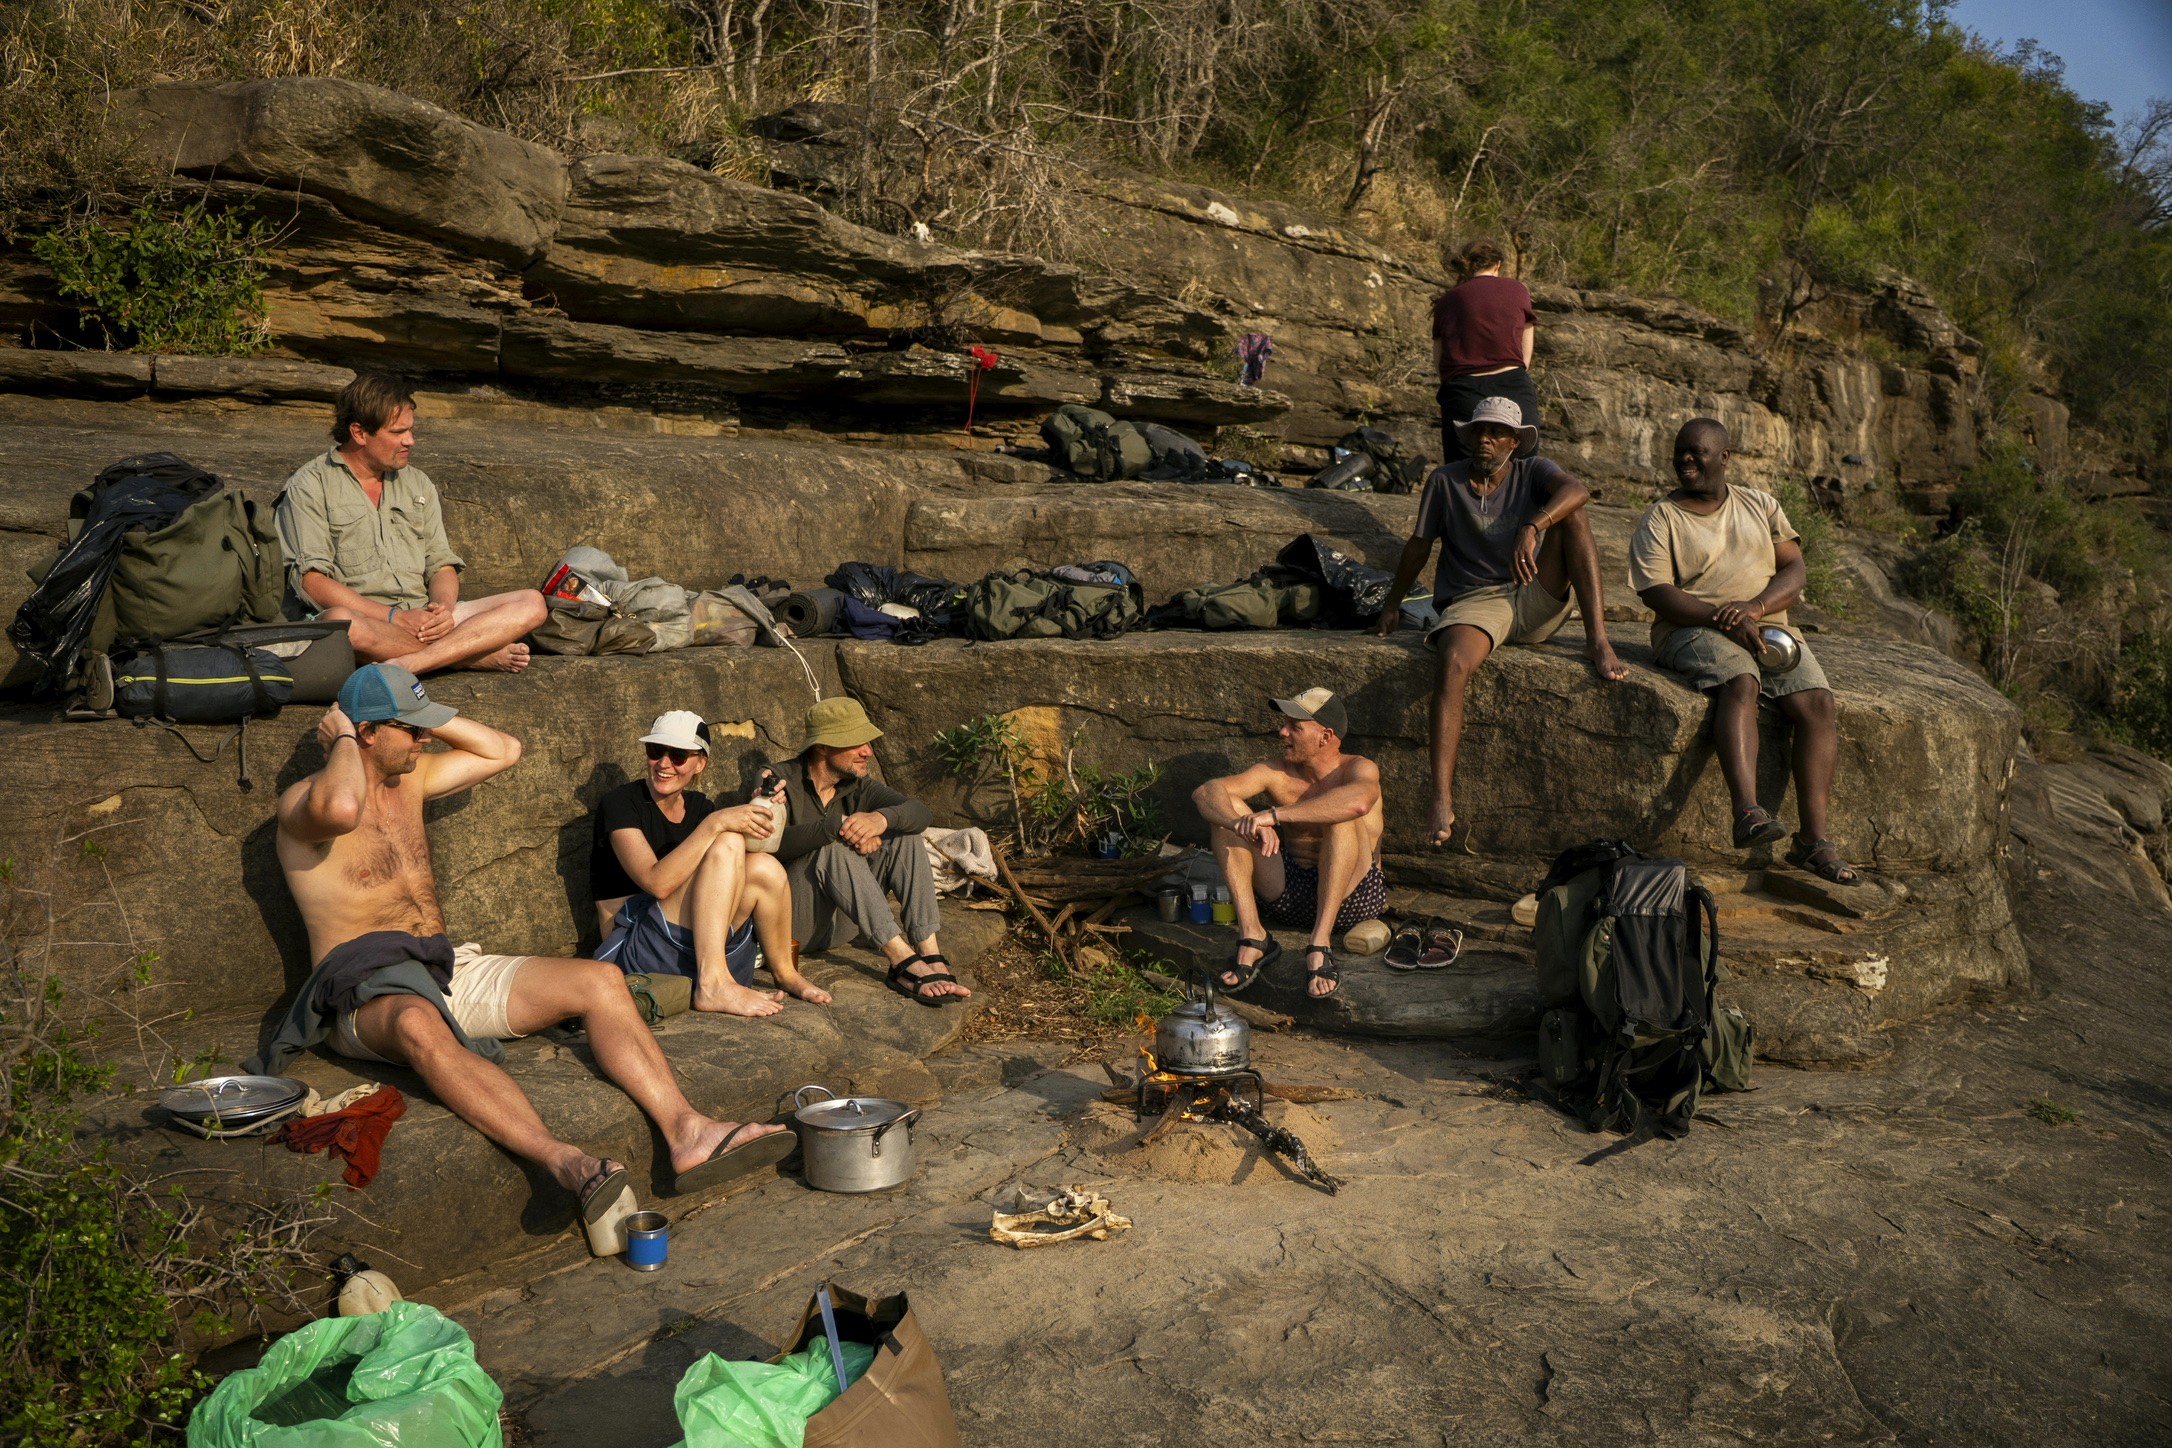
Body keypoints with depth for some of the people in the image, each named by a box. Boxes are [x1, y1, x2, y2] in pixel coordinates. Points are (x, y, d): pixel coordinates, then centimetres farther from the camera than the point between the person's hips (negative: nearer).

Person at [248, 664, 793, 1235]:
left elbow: (503, 750, 21)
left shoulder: (409, 776, 16)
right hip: (368, 991, -7)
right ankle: (565, 1162, -62)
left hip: (449, 970, 7)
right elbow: (339, 808, -32)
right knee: (418, 1024, -45)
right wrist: (342, 740, -12)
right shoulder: (303, 800, -6)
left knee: (600, 980, -16)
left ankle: (685, 1132, -31)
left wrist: (422, 717, 12)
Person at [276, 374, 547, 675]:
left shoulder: (418, 484, 22)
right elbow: (311, 581, -8)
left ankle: (405, 666, -34)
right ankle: (481, 654, -26)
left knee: (532, 604, -15)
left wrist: (443, 608, -8)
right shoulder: (309, 487, 4)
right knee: (339, 620, -42)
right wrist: (397, 617, -18)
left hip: (423, 619, 5)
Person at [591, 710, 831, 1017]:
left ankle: (785, 973, 0)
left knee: (763, 867, -17)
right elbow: (657, 882, -24)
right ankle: (713, 986, -32)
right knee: (727, 844, -23)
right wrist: (715, 824, -29)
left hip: (697, 942, 6)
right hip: (635, 948, -6)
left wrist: (756, 809, -14)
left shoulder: (698, 805, 10)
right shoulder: (619, 804, -9)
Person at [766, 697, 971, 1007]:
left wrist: (881, 818, -34)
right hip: (791, 920, -6)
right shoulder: (780, 781, -8)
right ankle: (904, 962, -37)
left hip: (841, 923, 6)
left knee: (903, 834, -9)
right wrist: (837, 825, -35)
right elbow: (772, 844, -28)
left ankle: (932, 957, -25)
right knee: (833, 847, -30)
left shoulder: (857, 788, 6)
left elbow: (921, 813, -12)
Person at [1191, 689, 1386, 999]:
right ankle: (1251, 938, -21)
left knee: (1341, 815, -30)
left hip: (1352, 897, -4)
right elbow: (1205, 793, -14)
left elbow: (1358, 802, -38)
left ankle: (1320, 944, -34)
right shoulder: (1277, 774, 0)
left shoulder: (1358, 769, -10)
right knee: (1228, 810, -12)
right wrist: (1245, 824, -36)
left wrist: (1274, 815, -40)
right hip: (1289, 897, 4)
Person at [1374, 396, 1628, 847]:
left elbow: (1576, 490, -19)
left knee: (1570, 517, -19)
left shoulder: (1533, 471, 5)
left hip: (1538, 603, 2)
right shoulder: (1445, 482, 7)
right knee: (1453, 662, -35)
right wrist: (1392, 603, 20)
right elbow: (1419, 546, 17)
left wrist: (1531, 529, -37)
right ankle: (1442, 801, -42)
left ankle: (1597, 642, -27)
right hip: (1475, 603, -1)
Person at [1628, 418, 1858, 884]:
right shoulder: (1661, 519, 7)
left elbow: (1795, 571, 8)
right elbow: (1657, 593, -7)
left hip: (1769, 624, 4)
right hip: (1694, 629, -4)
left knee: (1819, 703, -21)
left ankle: (1814, 838, -26)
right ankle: (1747, 811, -50)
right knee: (1740, 684, -36)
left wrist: (1754, 607, -13)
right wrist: (1722, 618, -20)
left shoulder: (1760, 506, 18)